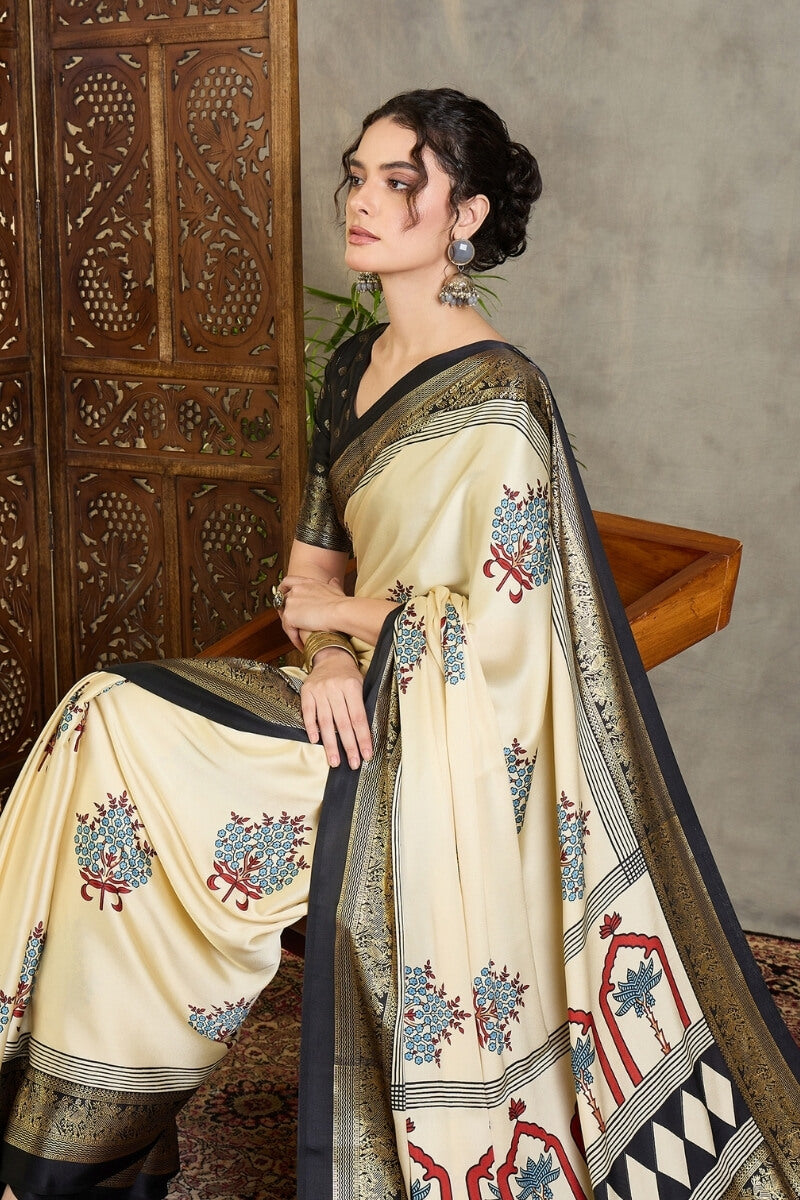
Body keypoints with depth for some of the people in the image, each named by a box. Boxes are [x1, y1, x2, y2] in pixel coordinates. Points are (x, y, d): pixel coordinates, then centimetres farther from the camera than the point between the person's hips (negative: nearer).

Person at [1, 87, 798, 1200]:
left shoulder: (495, 399, -19)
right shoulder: (358, 364, 8)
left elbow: (493, 637, -22)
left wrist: (342, 612, -7)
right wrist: (329, 651, -8)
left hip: (440, 742, -8)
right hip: (357, 698, 8)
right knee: (111, 719, -4)